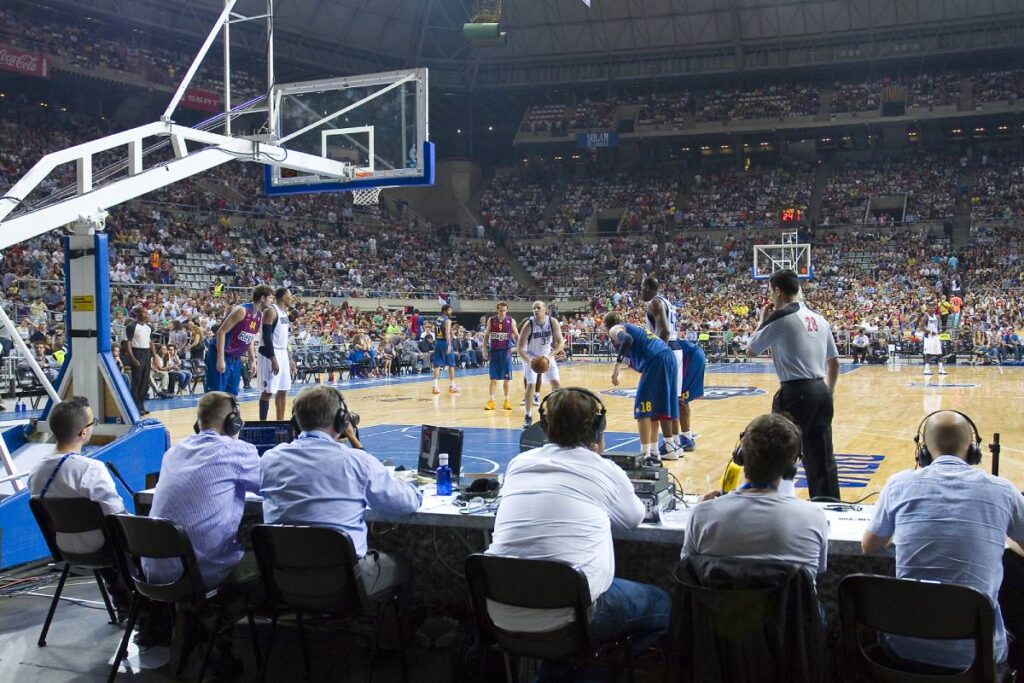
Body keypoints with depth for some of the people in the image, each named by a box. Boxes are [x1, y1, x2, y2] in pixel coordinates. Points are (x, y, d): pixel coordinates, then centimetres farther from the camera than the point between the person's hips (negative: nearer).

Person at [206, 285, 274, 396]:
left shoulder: (260, 316, 6)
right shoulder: (242, 310, -20)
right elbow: (221, 332, -21)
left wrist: (252, 360, 14)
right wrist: (220, 359, -25)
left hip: (235, 359, 9)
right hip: (220, 355, -9)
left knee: (232, 395, 10)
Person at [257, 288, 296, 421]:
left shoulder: (284, 312, 14)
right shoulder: (271, 310, -14)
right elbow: (267, 336, -20)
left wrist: (290, 358, 20)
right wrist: (273, 359, -24)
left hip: (282, 353, 9)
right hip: (270, 354, -9)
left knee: (283, 391, 12)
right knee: (268, 392, -7)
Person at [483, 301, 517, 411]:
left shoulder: (511, 321, -3)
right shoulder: (491, 320, -1)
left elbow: (517, 336, 4)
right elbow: (486, 336, 7)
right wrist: (485, 350, 1)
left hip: (506, 351, 0)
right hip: (494, 351, 0)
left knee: (506, 378, 4)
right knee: (493, 378, 2)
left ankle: (506, 400, 13)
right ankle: (491, 400, 7)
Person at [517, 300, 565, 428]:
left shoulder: (553, 322, -19)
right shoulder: (528, 324, -25)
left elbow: (560, 342, -15)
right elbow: (519, 348, -23)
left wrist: (550, 356, -30)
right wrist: (529, 360, -39)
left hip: (547, 356, 3)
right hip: (531, 357, -3)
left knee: (556, 383, -1)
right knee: (530, 385, -12)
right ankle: (528, 417, 0)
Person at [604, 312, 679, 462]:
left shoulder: (614, 329, 8)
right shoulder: (631, 327, 32)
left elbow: (627, 339, -15)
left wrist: (617, 366, -17)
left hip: (655, 360, -8)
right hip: (668, 356, 8)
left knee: (643, 407, -3)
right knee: (657, 404, 18)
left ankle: (646, 453, -4)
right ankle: (653, 449, 25)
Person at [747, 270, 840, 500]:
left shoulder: (780, 317, -9)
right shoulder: (818, 319, 13)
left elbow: (751, 350, 0)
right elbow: (834, 362, 18)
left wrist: (762, 320, 13)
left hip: (795, 393, -7)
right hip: (821, 392, 7)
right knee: (822, 459, 13)